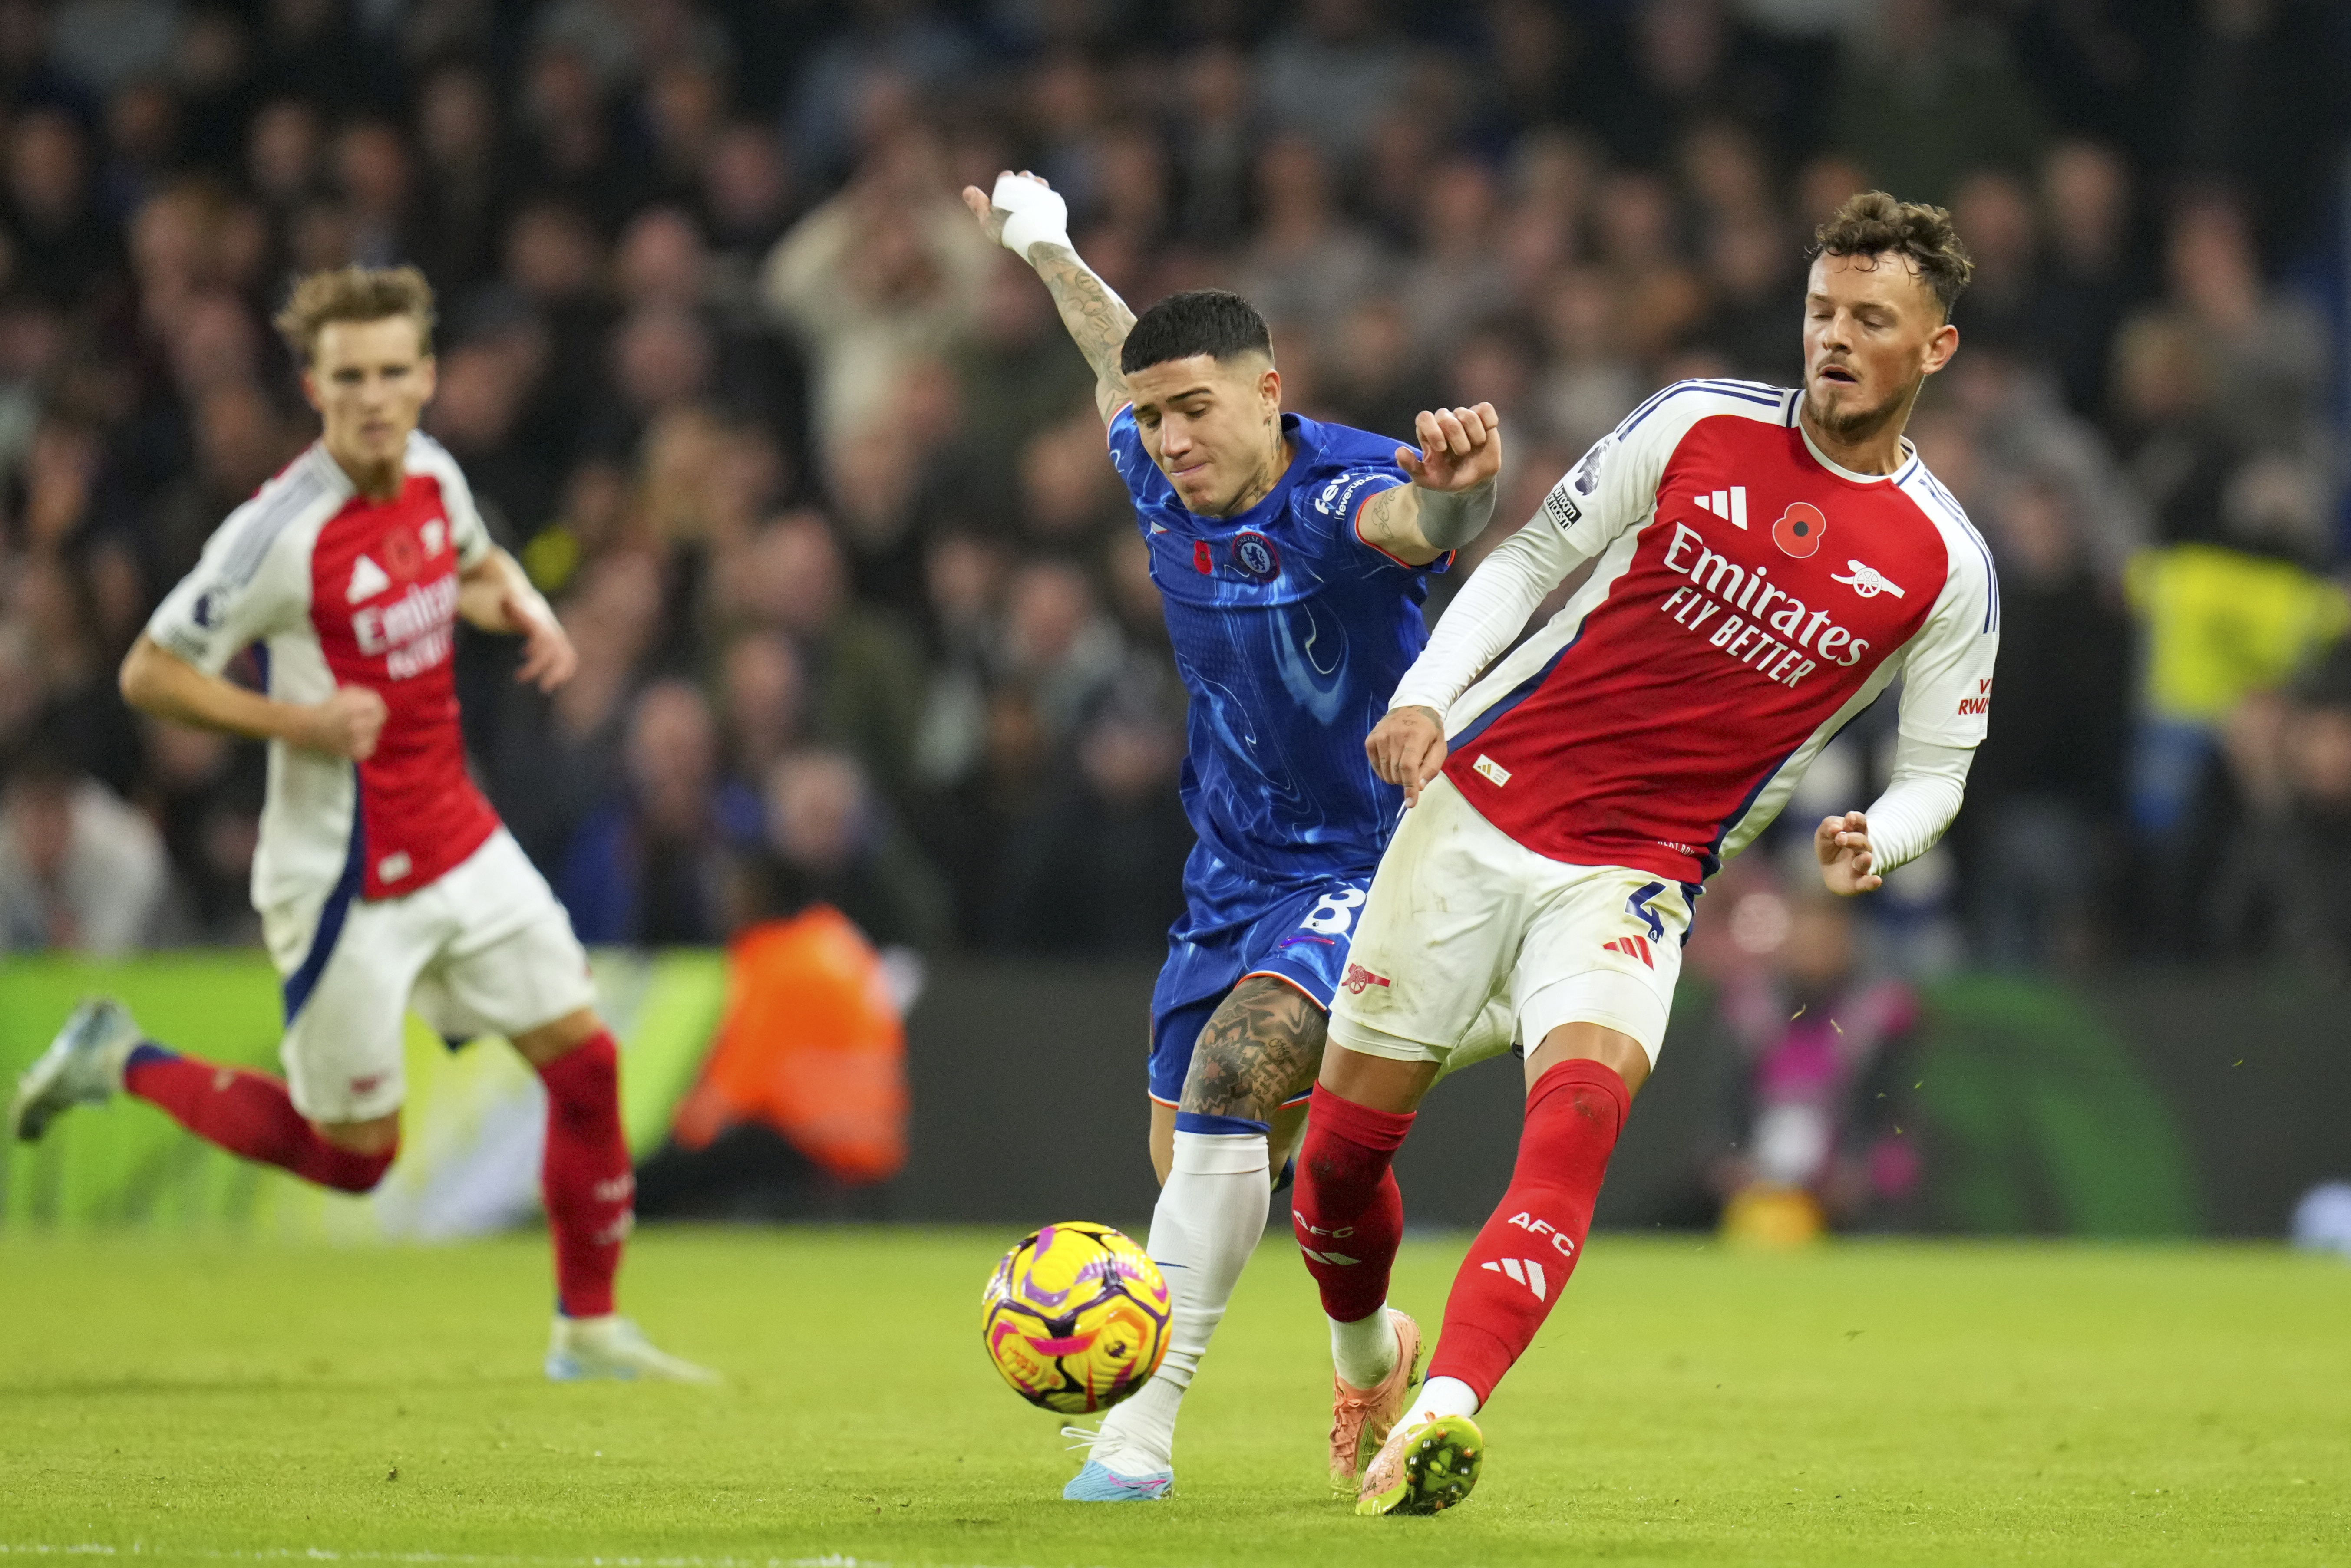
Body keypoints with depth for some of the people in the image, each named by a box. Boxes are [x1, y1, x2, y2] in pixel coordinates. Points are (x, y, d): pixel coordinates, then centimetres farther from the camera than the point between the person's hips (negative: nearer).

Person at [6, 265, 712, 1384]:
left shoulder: (430, 473, 0)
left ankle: (588, 1330, 18)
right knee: (355, 1157, 3)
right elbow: (147, 675, -15)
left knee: (585, 1059, 4)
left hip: (460, 841, 7)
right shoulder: (282, 533, -22)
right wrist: (294, 722, -25)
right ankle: (121, 1065, 22)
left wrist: (521, 605, 1)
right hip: (348, 881, -7)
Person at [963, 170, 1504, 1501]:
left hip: (1366, 862, -8)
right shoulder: (1161, 485, -3)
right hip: (1234, 874, 8)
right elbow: (1120, 356, 21)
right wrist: (1044, 248, 35)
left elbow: (1417, 521, -49)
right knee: (1192, 1159, 12)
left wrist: (1461, 490, -72)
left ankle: (1142, 1428, -27)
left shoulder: (1338, 492, -23)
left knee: (1229, 1075, -28)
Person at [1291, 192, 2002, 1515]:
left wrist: (1871, 844, -15)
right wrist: (1423, 697, -7)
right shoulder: (1700, 425, -1)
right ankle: (1362, 1357, 35)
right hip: (1482, 804, 1)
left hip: (1638, 874, -1)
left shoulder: (1946, 564, -1)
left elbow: (1935, 775, 8)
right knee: (1344, 1140, 3)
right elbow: (1534, 559, 7)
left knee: (1583, 1108, -30)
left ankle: (1442, 1415, -43)